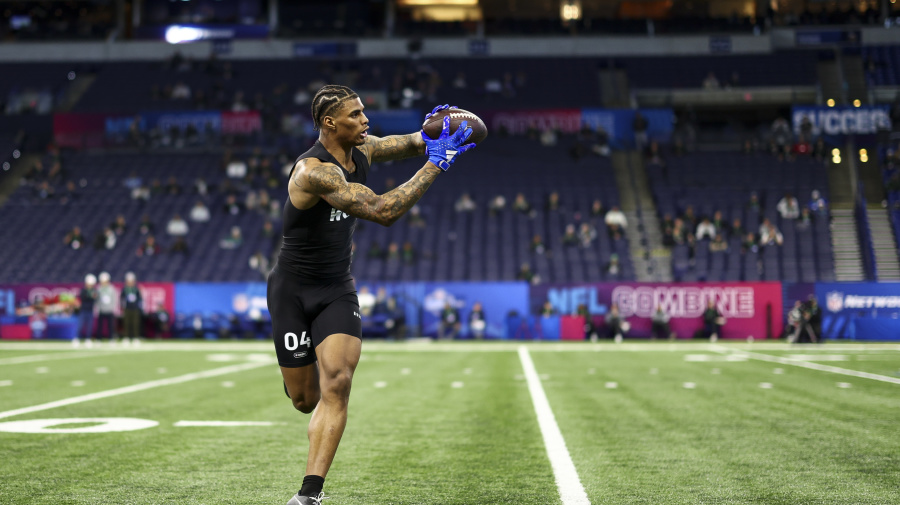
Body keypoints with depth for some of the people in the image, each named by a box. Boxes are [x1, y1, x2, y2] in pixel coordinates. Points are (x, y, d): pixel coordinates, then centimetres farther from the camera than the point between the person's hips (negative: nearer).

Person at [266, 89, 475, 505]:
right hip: (292, 290, -5)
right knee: (305, 400, 4)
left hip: (337, 289, 5)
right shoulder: (313, 170, -26)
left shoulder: (360, 150, -1)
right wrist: (436, 165, -30)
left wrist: (430, 137, -7)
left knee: (337, 382, -18)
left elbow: (409, 144, 18)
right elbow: (383, 212, -33)